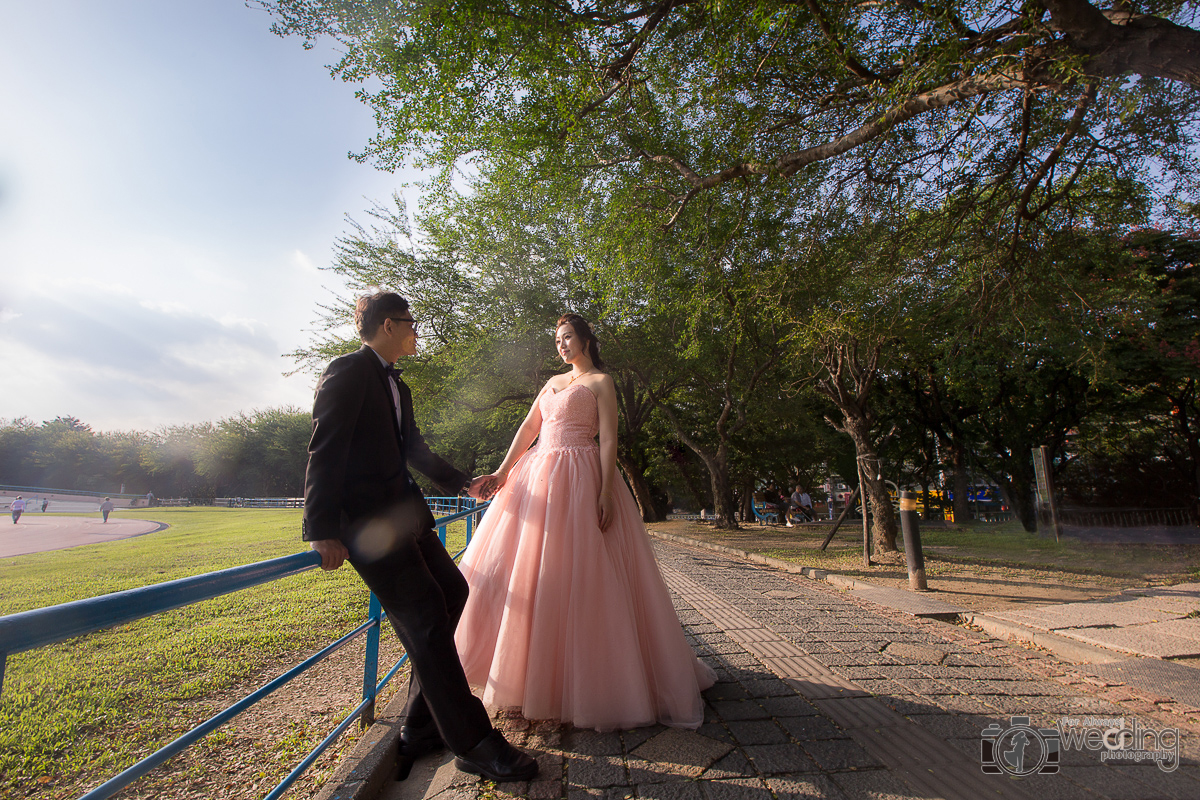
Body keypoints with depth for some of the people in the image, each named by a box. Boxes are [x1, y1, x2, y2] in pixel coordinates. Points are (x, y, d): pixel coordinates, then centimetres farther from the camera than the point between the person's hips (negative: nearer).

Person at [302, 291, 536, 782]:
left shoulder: (396, 386, 19)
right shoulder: (348, 372, -9)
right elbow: (324, 452, -16)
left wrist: (462, 484, 33)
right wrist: (324, 532, -22)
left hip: (404, 515, 10)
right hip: (367, 521, -10)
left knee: (452, 590, 11)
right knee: (426, 619, -9)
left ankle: (421, 727, 24)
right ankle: (472, 745, 3)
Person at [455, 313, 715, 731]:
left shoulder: (601, 381, 1)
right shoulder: (553, 382, 20)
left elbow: (608, 440, -8)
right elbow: (528, 428, 14)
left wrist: (606, 492, -18)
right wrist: (503, 471, 4)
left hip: (580, 480, -7)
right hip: (538, 476, 7)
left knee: (577, 574, -4)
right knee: (519, 569, 9)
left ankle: (586, 678, 14)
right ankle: (536, 671, 25)